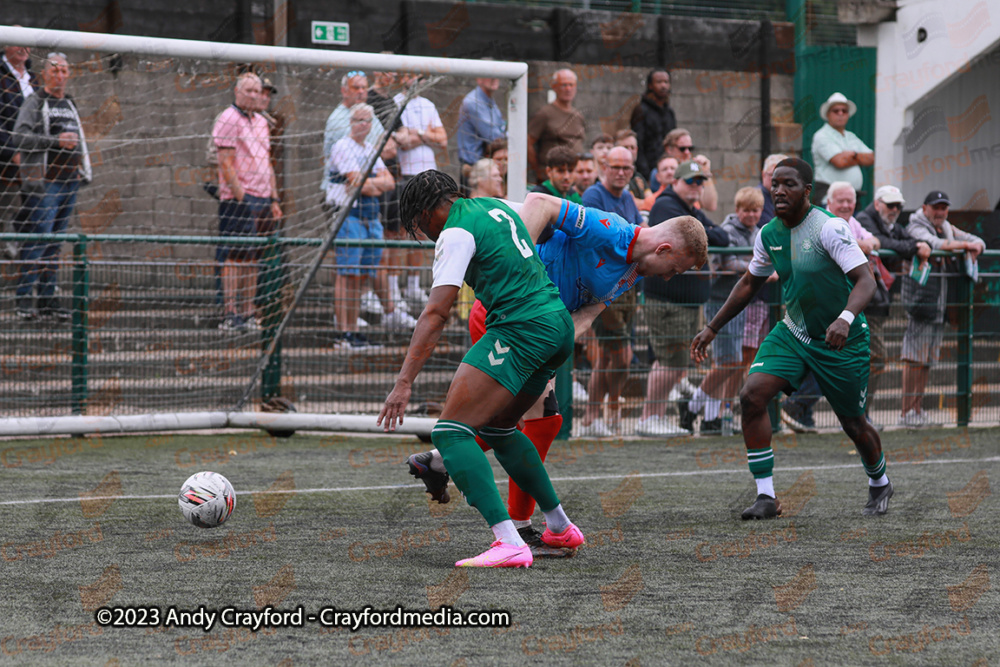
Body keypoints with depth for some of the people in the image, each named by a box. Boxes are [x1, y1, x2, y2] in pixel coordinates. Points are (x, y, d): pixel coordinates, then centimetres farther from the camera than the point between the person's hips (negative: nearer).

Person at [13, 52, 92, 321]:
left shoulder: (70, 105, 21)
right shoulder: (34, 102, -2)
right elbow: (20, 136, -15)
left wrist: (82, 165, 20)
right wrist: (56, 142, -21)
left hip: (70, 180, 7)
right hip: (44, 181, -7)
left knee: (56, 241, 7)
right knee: (39, 237, -13)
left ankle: (47, 299, 10)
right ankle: (24, 297, -11)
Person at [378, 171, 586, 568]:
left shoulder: (455, 234, -7)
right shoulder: (496, 207, 18)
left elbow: (436, 314, -16)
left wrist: (405, 382, -19)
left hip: (520, 331, -9)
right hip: (560, 324, 9)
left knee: (450, 430, -12)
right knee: (497, 428, 27)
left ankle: (509, 543, -27)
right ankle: (560, 527, 33)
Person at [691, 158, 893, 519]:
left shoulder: (829, 228, -21)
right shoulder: (768, 235, -1)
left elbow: (866, 280, -27)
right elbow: (749, 283, 16)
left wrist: (845, 318, -46)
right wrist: (713, 328, 16)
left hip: (842, 341, -5)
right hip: (792, 333, 5)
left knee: (853, 424, 7)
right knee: (752, 395, -17)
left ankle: (879, 484, 41)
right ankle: (766, 497, -11)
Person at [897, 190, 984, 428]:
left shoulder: (948, 229, 18)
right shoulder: (915, 228, -6)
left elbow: (977, 241, 22)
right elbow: (933, 244, -25)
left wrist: (974, 248, -1)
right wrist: (963, 245, -22)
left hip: (940, 305, 8)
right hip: (919, 301, -8)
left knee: (927, 360, 10)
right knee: (914, 358, -10)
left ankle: (918, 410, 14)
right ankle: (907, 413, -9)